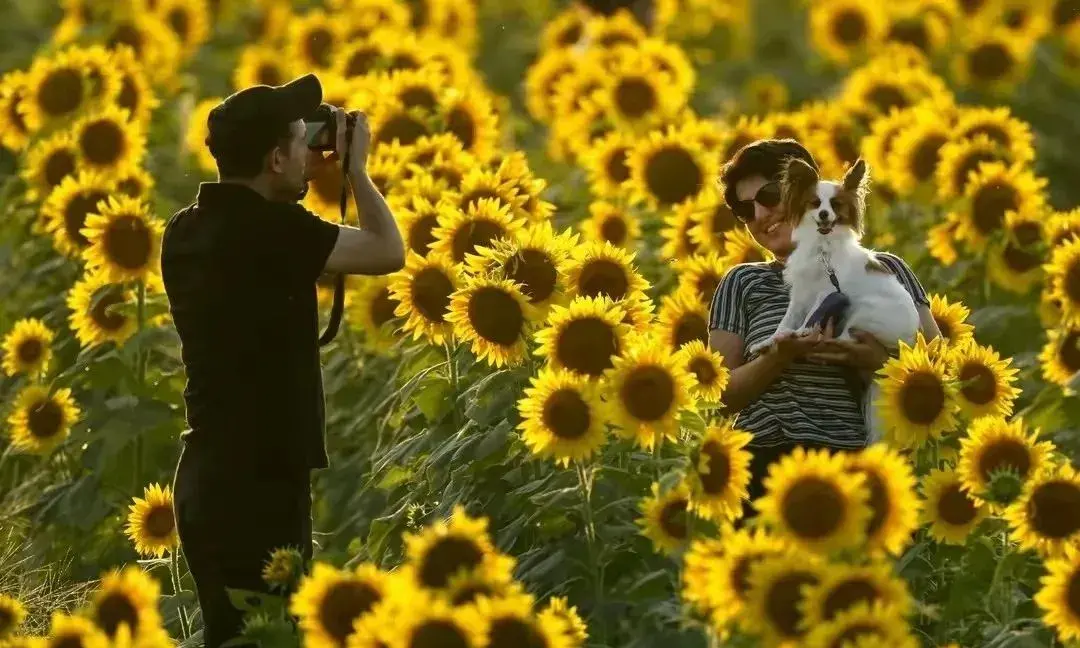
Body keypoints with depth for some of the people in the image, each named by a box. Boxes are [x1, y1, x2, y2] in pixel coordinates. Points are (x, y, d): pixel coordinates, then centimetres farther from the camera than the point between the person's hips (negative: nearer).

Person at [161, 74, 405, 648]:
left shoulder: (187, 230, 7)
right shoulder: (272, 229, -18)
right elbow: (389, 252, -10)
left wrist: (310, 173, 21)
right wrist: (354, 167, 4)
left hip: (208, 476, 9)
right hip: (257, 480, -9)